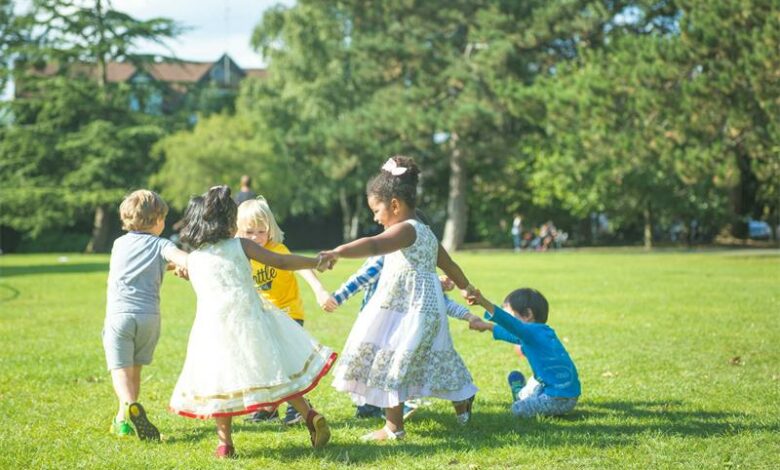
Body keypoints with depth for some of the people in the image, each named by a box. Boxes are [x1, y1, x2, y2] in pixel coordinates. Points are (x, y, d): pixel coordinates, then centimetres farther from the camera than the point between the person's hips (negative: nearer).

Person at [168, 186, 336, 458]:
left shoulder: (192, 260, 7)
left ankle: (225, 443, 12)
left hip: (214, 329, 1)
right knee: (273, 371, 12)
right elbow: (282, 263, 0)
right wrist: (316, 262, 9)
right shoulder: (240, 246, 2)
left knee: (220, 384, 11)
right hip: (250, 320, 0)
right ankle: (309, 415, 3)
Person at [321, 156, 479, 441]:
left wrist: (337, 252, -47)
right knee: (435, 361, 22)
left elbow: (373, 245, -33)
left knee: (391, 362, -6)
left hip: (408, 311, -10)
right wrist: (466, 288, 50)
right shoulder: (426, 233, 17)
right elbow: (449, 264, 32)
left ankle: (394, 427, -6)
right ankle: (463, 406, 35)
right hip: (427, 308, 10)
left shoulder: (406, 229, -13)